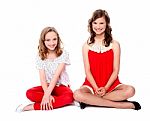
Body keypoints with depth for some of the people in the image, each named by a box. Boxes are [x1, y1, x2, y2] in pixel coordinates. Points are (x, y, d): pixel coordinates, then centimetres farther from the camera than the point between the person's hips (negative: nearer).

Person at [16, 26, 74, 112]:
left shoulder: (63, 54, -9)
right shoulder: (41, 57, -1)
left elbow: (56, 75, -18)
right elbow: (42, 78, -10)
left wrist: (47, 95, -27)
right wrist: (47, 94, -28)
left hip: (61, 86, -2)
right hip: (47, 86, 2)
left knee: (69, 96, -37)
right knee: (30, 93, -27)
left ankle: (33, 106, -31)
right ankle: (61, 100, -26)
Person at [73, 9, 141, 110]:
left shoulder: (114, 44, 1)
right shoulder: (87, 46, 4)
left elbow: (116, 70, -3)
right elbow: (87, 71, -2)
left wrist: (106, 88, -15)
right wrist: (96, 88, -16)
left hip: (111, 84, 0)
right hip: (92, 84, 0)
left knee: (130, 90, -30)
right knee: (77, 94, -32)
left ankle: (91, 100, -21)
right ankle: (121, 104, -26)